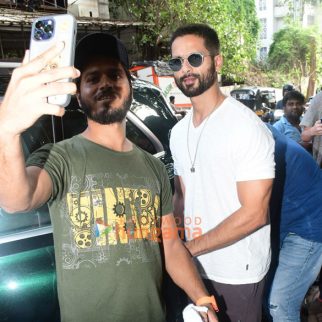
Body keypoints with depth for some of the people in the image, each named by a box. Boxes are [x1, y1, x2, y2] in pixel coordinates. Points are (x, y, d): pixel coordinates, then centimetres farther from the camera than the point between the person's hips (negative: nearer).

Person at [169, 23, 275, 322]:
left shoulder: (246, 126, -18)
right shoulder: (178, 132, 4)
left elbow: (254, 214, -20)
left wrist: (189, 247, -17)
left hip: (237, 274, -6)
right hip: (194, 267, 6)